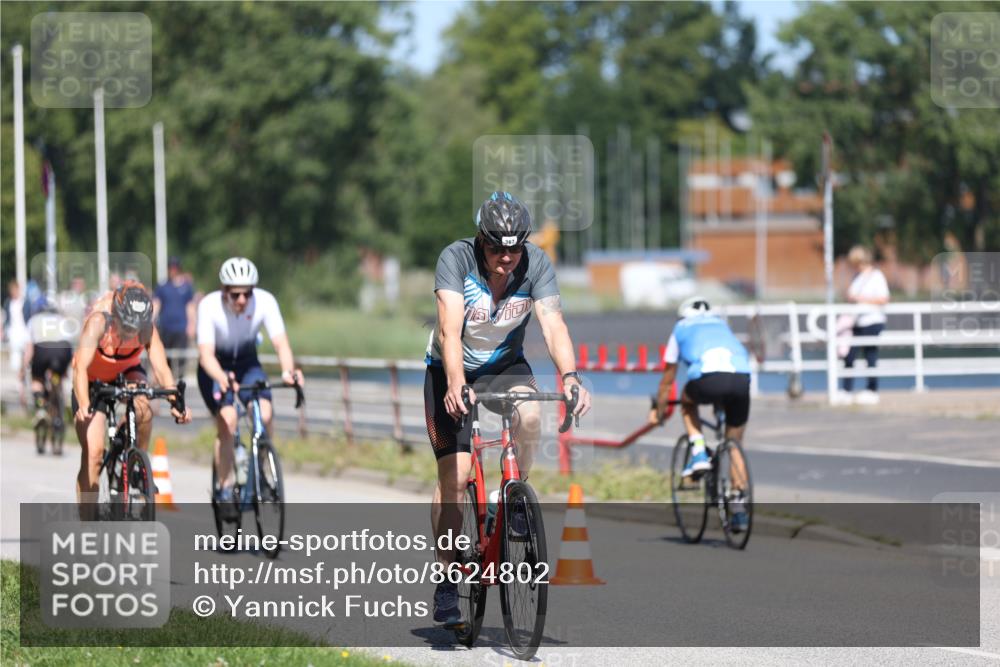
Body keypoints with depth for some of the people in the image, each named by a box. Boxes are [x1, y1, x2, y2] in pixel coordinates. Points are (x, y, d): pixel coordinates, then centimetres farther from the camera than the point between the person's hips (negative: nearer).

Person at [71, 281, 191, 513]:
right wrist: (83, 405, -59)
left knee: (143, 407, -33)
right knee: (93, 452, -13)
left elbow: (161, 368, -32)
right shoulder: (98, 321, -34)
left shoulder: (146, 328, -26)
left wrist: (176, 403, -49)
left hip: (126, 372, 2)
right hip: (93, 380, -2)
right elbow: (81, 367, -44)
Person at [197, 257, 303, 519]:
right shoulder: (209, 306, -29)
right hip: (216, 366, -2)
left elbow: (281, 343, -29)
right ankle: (225, 487, -9)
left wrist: (288, 370, -50)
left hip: (247, 362, 2)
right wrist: (222, 379, -55)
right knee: (227, 420, -24)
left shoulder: (265, 301, -24)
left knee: (264, 414, -22)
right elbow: (206, 354, -35)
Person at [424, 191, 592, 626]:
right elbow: (450, 329, -35)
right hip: (452, 373, -2)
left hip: (506, 366, 2)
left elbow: (553, 324, -26)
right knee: (454, 473, -10)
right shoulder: (456, 259, -24)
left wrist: (569, 376, -43)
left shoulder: (536, 264, -18)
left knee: (529, 416, -32)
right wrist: (456, 384, -49)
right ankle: (446, 579, 1)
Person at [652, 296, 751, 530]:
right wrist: (723, 400, 64)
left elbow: (667, 379, 37)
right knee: (735, 443, 19)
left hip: (708, 378, -3)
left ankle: (699, 454, 12)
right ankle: (739, 511, 15)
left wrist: (659, 411, 50)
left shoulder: (681, 329, 30)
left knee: (688, 402, 33)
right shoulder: (721, 324, 38)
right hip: (742, 378, 3)